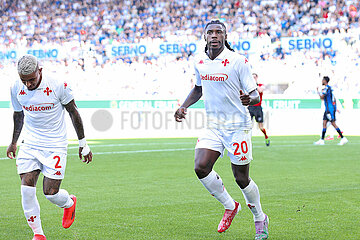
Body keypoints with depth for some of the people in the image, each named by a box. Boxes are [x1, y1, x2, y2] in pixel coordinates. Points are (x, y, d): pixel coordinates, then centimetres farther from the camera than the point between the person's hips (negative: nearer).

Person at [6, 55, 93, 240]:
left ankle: (69, 203, 31)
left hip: (55, 146, -3)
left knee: (51, 193, -5)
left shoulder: (58, 86, -17)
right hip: (30, 144, 3)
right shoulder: (16, 89, -5)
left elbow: (73, 112, -3)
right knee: (27, 190, -10)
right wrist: (14, 142, 26)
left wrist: (83, 144, 2)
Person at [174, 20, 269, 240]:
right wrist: (184, 106, 9)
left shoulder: (238, 61, -13)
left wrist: (249, 99, -34)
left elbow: (255, 95, -11)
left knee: (241, 178, 1)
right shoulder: (200, 61, 4)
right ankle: (230, 206, 11)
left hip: (238, 126, -5)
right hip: (213, 126, 5)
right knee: (201, 168, -14)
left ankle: (260, 220, 26)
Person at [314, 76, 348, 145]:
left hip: (330, 108, -10)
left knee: (333, 123, -10)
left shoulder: (327, 88, -13)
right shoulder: (329, 88, 18)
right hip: (328, 109, 10)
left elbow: (322, 97, -17)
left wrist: (318, 92, -2)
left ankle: (343, 138, -10)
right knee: (324, 123, 6)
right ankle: (322, 140, 5)